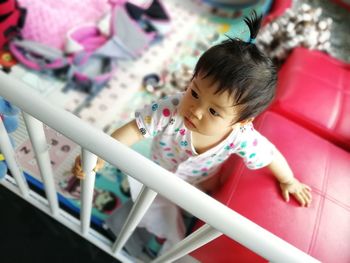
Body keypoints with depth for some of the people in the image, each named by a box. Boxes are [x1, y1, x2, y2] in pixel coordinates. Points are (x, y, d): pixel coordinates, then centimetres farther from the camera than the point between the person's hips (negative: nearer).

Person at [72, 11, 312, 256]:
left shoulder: (242, 137, -38)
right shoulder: (170, 110, -43)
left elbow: (271, 156, -19)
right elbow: (135, 129, -35)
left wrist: (289, 182, -1)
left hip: (201, 185, 1)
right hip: (161, 172, 0)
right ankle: (173, 238, 47)